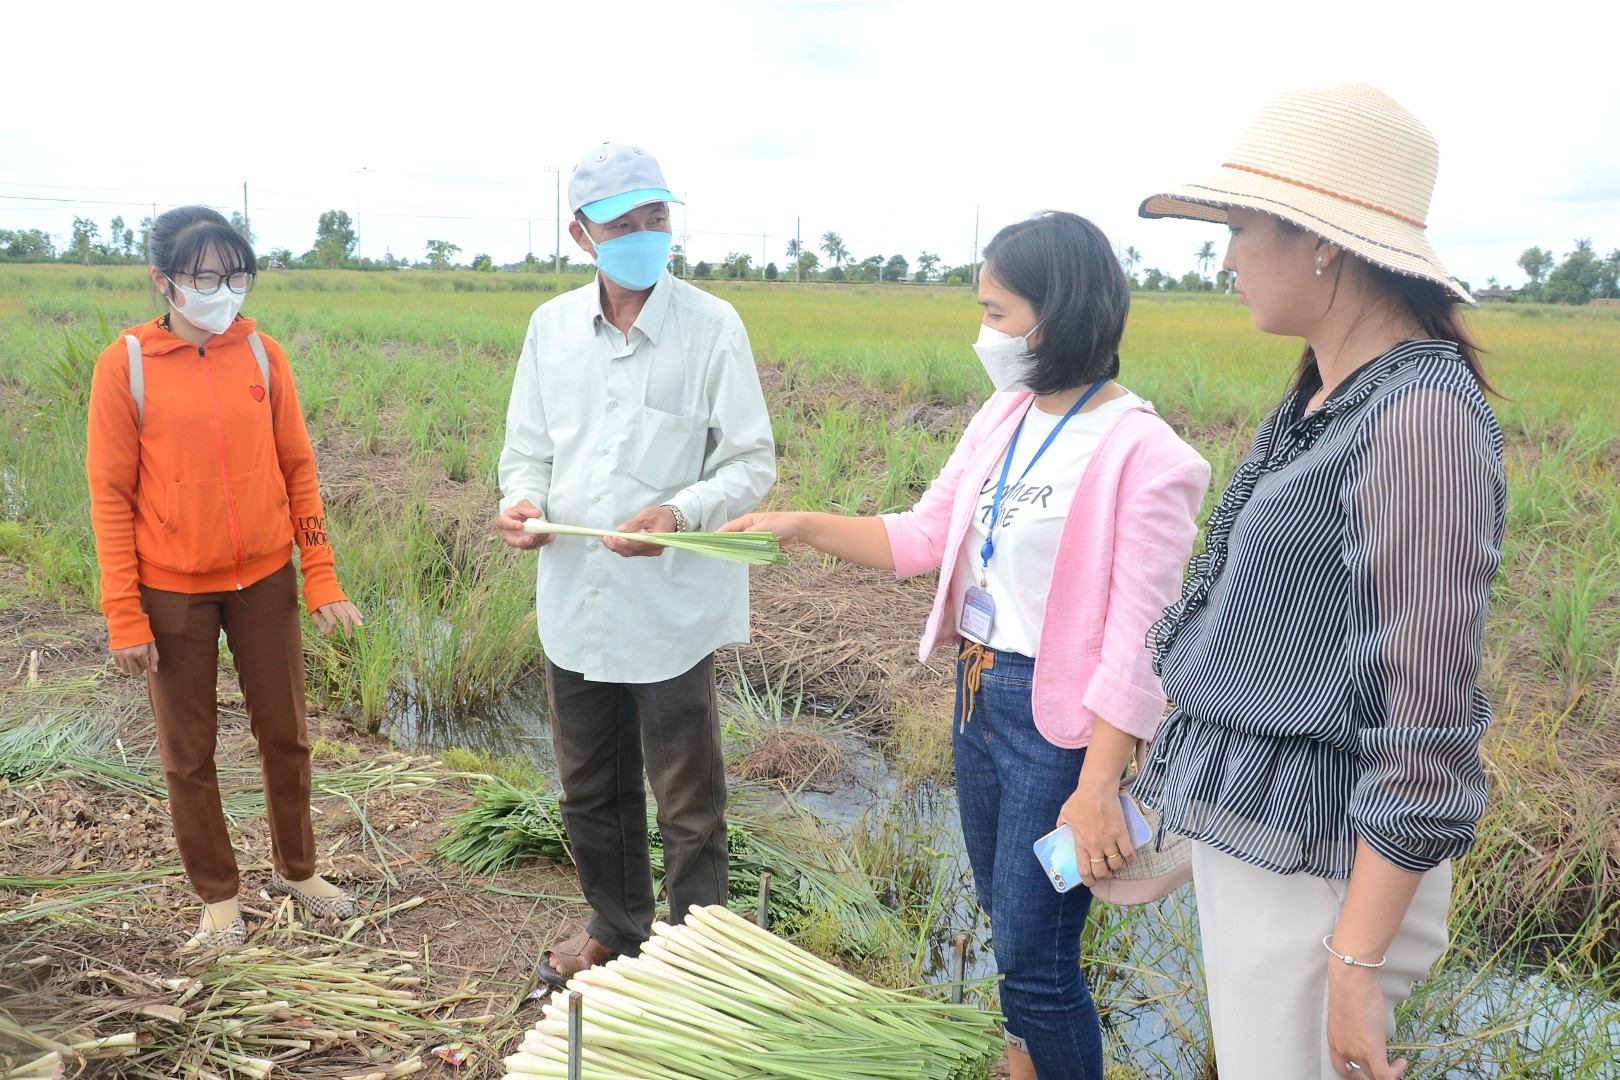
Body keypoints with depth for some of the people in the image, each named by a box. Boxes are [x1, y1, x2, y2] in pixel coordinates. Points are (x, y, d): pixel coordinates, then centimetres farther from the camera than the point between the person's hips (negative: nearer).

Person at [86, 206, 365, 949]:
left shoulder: (262, 353, -1)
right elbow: (110, 495, -6)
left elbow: (298, 469, 3)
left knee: (286, 734, 13)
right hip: (173, 593, -2)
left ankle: (295, 869, 34)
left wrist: (321, 579, 1)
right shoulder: (125, 364, -8)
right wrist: (124, 616, -9)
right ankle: (217, 896, 29)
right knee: (189, 753, 10)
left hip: (265, 580, 2)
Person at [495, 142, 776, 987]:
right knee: (590, 790, 21)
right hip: (573, 601, 5)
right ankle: (616, 927, 44)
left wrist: (681, 513, -25)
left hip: (671, 609, -5)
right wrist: (523, 500, -11)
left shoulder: (712, 328, -10)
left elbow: (753, 462, -8)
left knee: (687, 805, 8)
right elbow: (527, 447, 11)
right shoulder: (551, 326, 3)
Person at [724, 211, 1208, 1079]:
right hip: (978, 692, 8)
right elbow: (922, 537, 9)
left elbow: (1137, 642, -20)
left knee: (1035, 961, 3)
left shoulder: (1143, 455, -19)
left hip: (1059, 717, -7)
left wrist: (1097, 789, -21)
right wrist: (804, 526, -1)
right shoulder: (1004, 419, 4)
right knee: (1009, 923, 22)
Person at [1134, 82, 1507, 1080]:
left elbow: (1427, 720, -22)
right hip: (1249, 826, 9)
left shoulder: (1419, 417, -21)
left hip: (1321, 860, -9)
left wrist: (1355, 963, -19)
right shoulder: (1327, 398, 7)